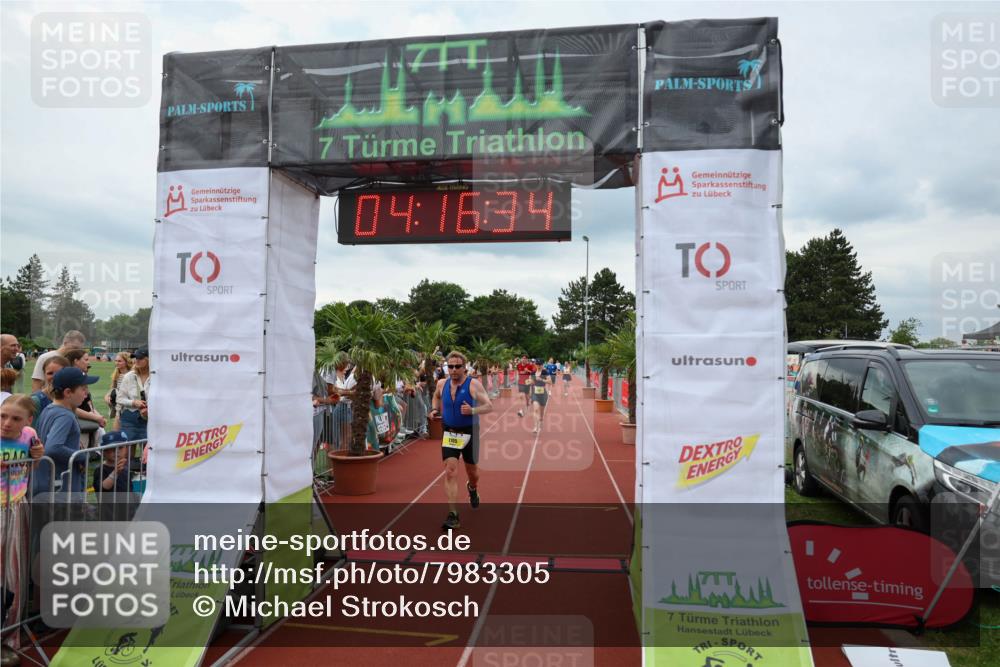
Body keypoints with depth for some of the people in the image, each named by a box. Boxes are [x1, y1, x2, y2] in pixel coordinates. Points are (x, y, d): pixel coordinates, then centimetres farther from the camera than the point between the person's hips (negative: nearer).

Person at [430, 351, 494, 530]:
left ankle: (472, 488, 53)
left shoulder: (474, 384, -12)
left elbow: (489, 406, -14)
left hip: (469, 433, -1)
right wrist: (435, 409, 5)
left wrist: (472, 410, -31)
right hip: (449, 433, 1)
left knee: (472, 471, 17)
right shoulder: (441, 384, 0)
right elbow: (437, 396, 24)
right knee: (450, 471, -13)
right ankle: (453, 515, -10)